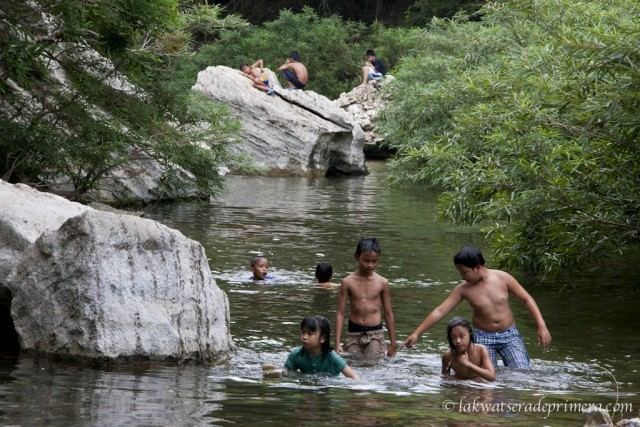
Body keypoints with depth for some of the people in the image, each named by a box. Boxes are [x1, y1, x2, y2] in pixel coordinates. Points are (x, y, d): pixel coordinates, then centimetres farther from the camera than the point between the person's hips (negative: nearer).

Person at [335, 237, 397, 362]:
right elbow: (340, 313, 0)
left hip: (375, 333, -1)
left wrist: (393, 343, 8)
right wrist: (337, 343, -6)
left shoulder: (382, 283, 1)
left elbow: (388, 314, 7)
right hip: (353, 334, 1)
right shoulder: (348, 282, -1)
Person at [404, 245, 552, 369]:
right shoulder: (463, 289, -8)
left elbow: (527, 299, -1)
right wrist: (417, 333, -10)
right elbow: (440, 311, -7)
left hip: (509, 335, 0)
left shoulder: (502, 278, -10)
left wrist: (541, 326, -7)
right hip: (483, 337, 0)